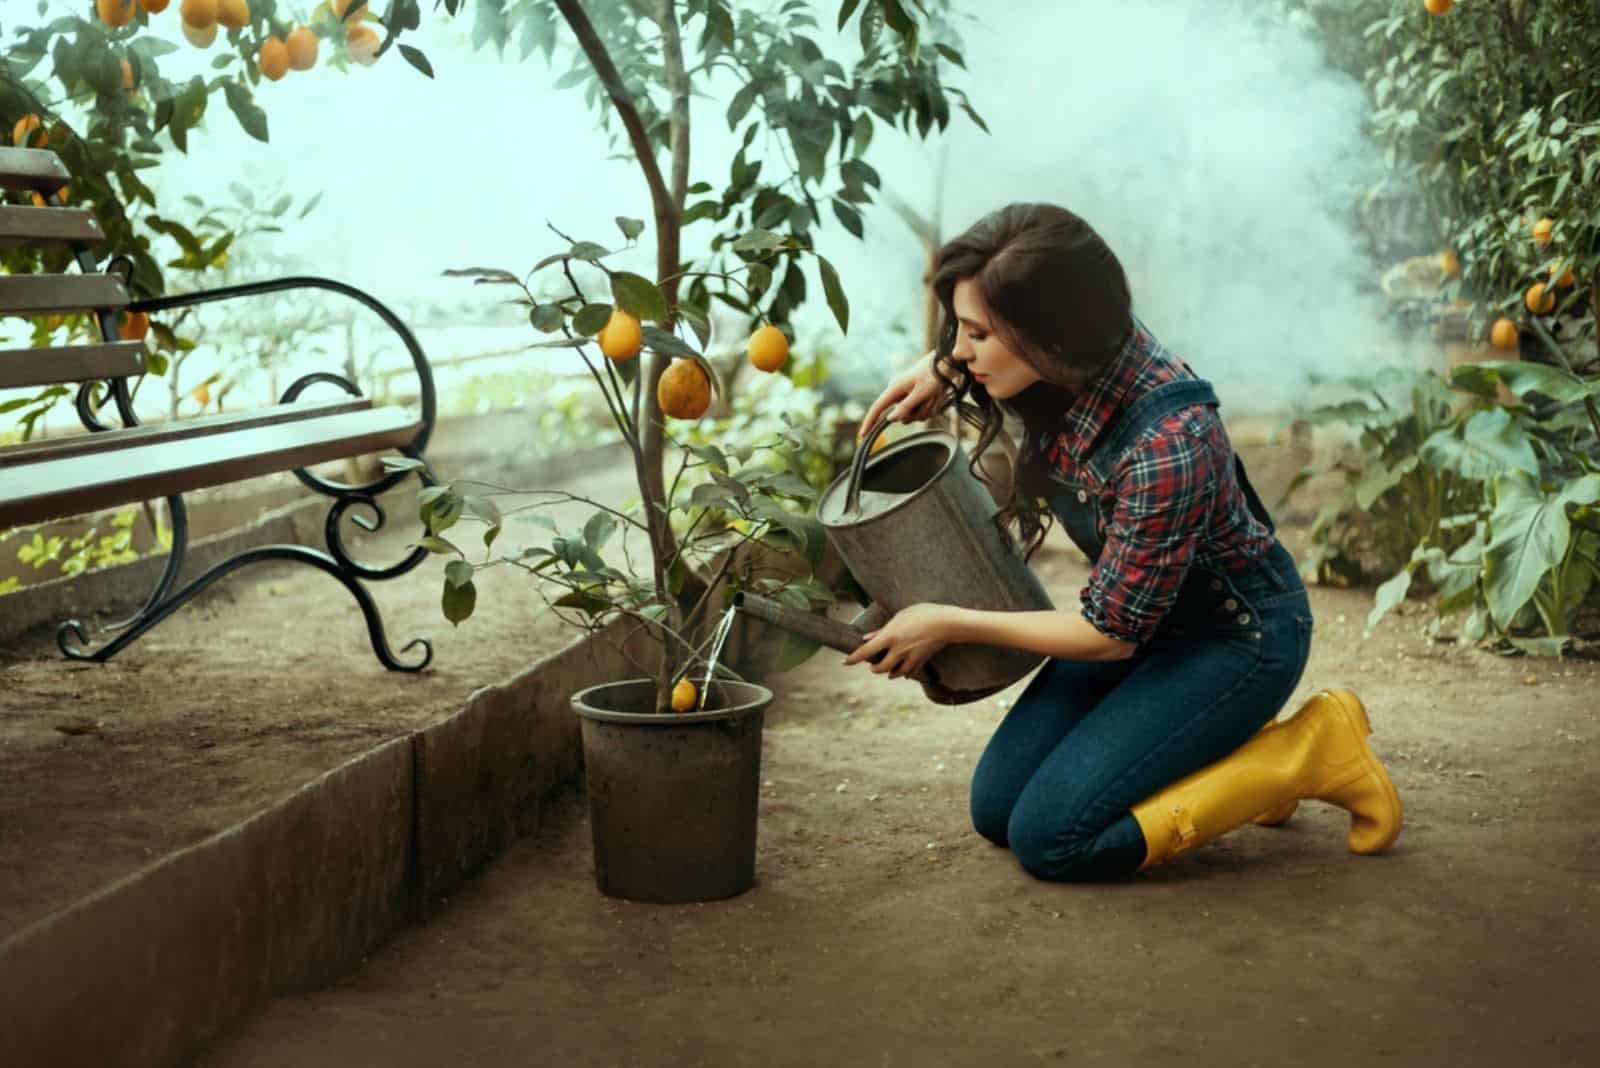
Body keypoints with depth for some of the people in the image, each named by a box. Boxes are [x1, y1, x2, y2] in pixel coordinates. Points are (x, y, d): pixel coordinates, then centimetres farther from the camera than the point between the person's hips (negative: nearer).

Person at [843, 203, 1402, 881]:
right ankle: (1217, 748, 16)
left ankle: (1310, 752, -3)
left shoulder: (1166, 443, -36)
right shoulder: (1063, 367, -14)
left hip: (1239, 633, -8)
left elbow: (1111, 633, -24)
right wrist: (939, 372, -3)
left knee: (1050, 837, -16)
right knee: (995, 810, 2)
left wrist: (949, 624, -17)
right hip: (1140, 616, 8)